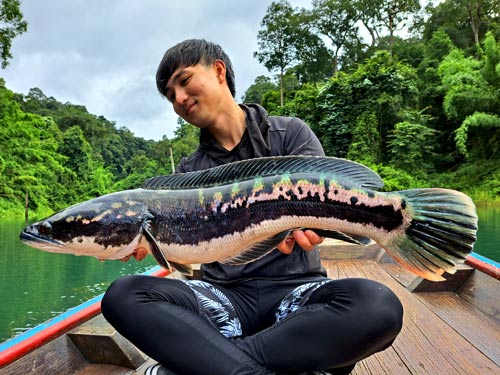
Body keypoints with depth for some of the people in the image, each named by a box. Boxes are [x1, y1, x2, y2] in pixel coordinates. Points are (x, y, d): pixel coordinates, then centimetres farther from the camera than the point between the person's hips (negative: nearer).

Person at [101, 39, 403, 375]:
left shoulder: (291, 133, 5)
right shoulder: (189, 171, 13)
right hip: (223, 297, 2)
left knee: (379, 305, -32)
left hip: (296, 288, -1)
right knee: (122, 296, -21)